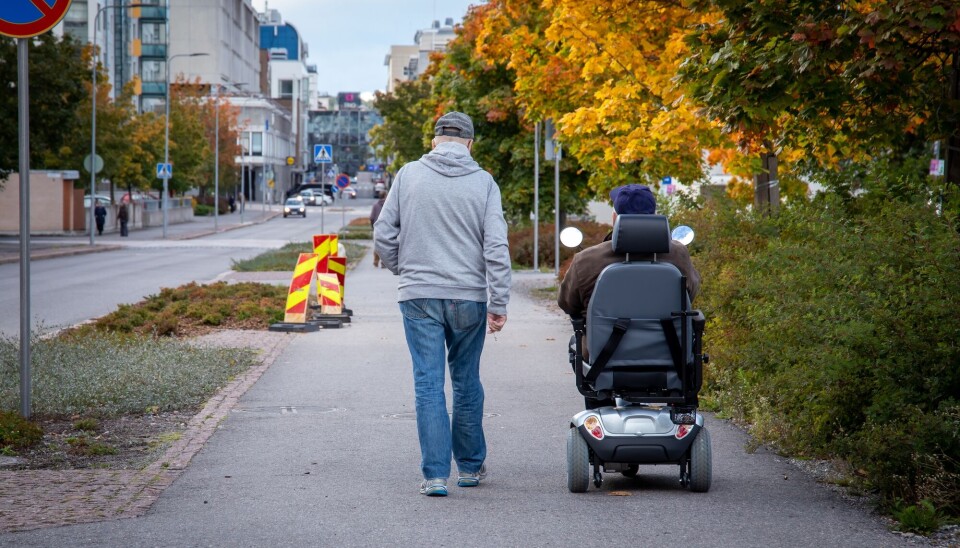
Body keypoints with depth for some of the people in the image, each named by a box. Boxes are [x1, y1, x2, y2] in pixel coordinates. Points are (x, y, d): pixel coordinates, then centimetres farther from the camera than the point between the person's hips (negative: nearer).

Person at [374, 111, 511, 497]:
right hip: (469, 297, 1)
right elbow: (496, 247, -5)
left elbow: (383, 232, 2)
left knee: (428, 383, 1)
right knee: (467, 381, 14)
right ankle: (470, 466, 25)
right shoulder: (483, 182, -1)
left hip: (419, 295, -1)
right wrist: (499, 303, -3)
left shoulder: (409, 175, 1)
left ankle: (435, 474, -4)